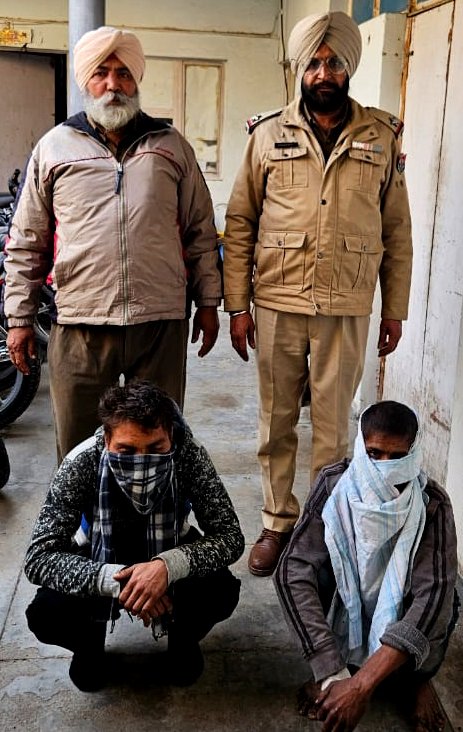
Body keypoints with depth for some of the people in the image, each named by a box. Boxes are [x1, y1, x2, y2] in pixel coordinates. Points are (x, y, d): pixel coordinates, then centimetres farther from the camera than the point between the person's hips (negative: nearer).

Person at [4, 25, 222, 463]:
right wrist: (19, 318, 6)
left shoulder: (171, 146, 10)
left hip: (162, 323, 1)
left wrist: (208, 302, 8)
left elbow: (200, 231, 12)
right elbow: (26, 244, 10)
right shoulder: (54, 147, 8)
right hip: (79, 328, 0)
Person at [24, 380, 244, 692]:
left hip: (169, 554, 0)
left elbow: (231, 537, -27)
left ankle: (183, 637, 8)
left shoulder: (189, 455, -29)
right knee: (45, 615, -28)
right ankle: (90, 642, 10)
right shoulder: (82, 464, -31)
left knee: (221, 592, -29)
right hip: (101, 560, 0)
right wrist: (114, 579, -45)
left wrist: (169, 565, -45)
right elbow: (38, 558, -30)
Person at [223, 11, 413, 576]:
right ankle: (278, 523, 26)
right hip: (276, 305, 1)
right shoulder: (269, 134, 4)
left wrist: (395, 310, 6)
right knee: (276, 423, 10)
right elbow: (239, 225, 4)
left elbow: (397, 232, 8)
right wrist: (236, 306, -2)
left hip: (347, 309, 0)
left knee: (333, 427, 7)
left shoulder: (382, 138, 5)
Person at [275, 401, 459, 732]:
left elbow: (433, 595, -37)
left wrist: (362, 684, -46)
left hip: (400, 611, 0)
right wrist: (333, 675, -40)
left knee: (441, 601, -32)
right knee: (315, 570, -29)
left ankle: (416, 677, 1)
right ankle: (335, 668, -3)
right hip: (345, 604, 1)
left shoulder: (432, 504, -27)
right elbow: (293, 570, -31)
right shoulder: (334, 484, -25)